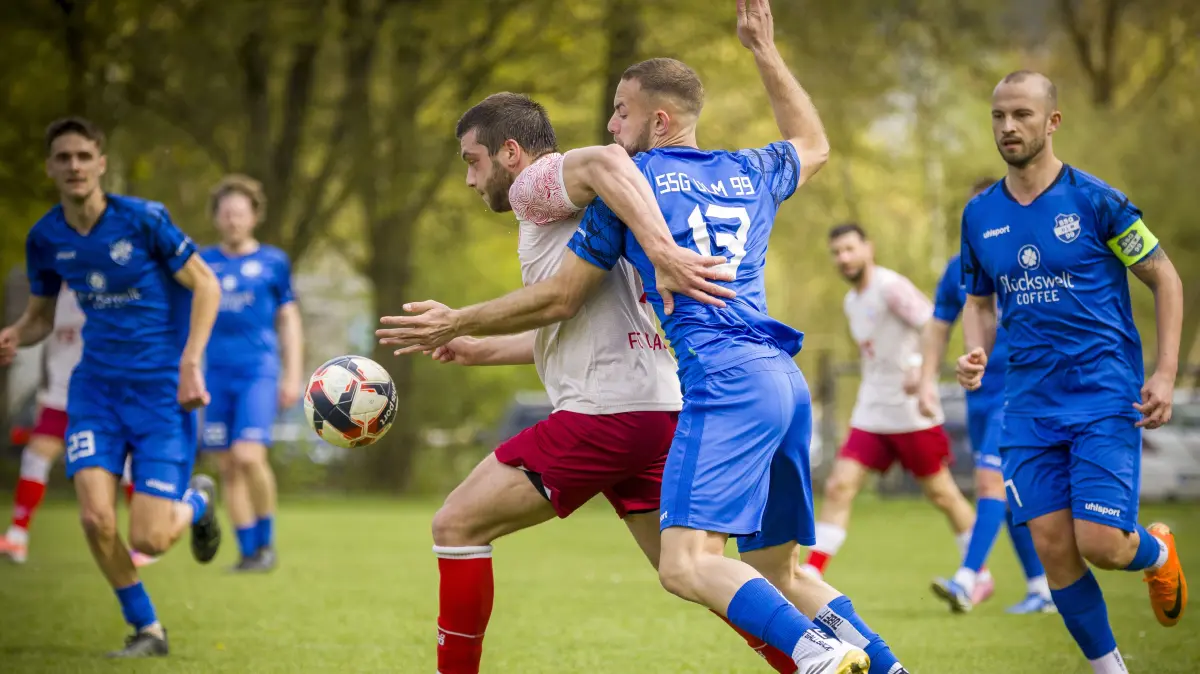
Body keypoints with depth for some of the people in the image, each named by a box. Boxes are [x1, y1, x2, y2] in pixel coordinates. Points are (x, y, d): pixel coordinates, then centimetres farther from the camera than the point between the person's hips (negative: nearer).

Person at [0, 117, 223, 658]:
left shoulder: (143, 219, -13)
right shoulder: (45, 238, 0)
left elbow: (205, 286, -7)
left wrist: (190, 363, -17)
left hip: (161, 385, -4)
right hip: (97, 385, 4)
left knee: (148, 540, -9)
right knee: (95, 518, -15)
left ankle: (197, 501, 29)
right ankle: (146, 630, 10)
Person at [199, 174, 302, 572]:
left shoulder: (273, 262, 5)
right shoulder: (203, 263, 11)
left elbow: (289, 321, 9)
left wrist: (292, 376, 3)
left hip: (259, 371, -3)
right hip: (217, 374, 3)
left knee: (248, 455, -18)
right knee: (228, 466, 3)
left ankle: (266, 540, -1)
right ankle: (248, 551, 12)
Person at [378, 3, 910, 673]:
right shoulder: (751, 174, 22)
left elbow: (559, 298, 8)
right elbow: (814, 144, 46)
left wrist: (458, 324, 19)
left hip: (725, 382, -8)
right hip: (787, 380, 8)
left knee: (685, 563, -21)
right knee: (778, 574, 17)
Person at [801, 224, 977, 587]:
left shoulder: (890, 286, -12)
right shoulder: (852, 302, 14)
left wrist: (921, 367, -33)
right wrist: (863, 401, 17)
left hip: (912, 414, -7)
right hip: (870, 416, 7)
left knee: (941, 494, 3)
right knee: (839, 486, -6)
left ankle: (979, 574, 18)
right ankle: (810, 576, -9)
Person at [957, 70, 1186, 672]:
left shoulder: (1095, 200, -7)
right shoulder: (979, 215, 6)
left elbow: (1164, 278, 0)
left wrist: (1165, 374, -7)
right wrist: (977, 354, -2)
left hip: (1105, 397, -4)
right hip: (1029, 408, 4)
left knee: (1100, 544, -13)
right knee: (1053, 549, -2)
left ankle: (1159, 553, 23)